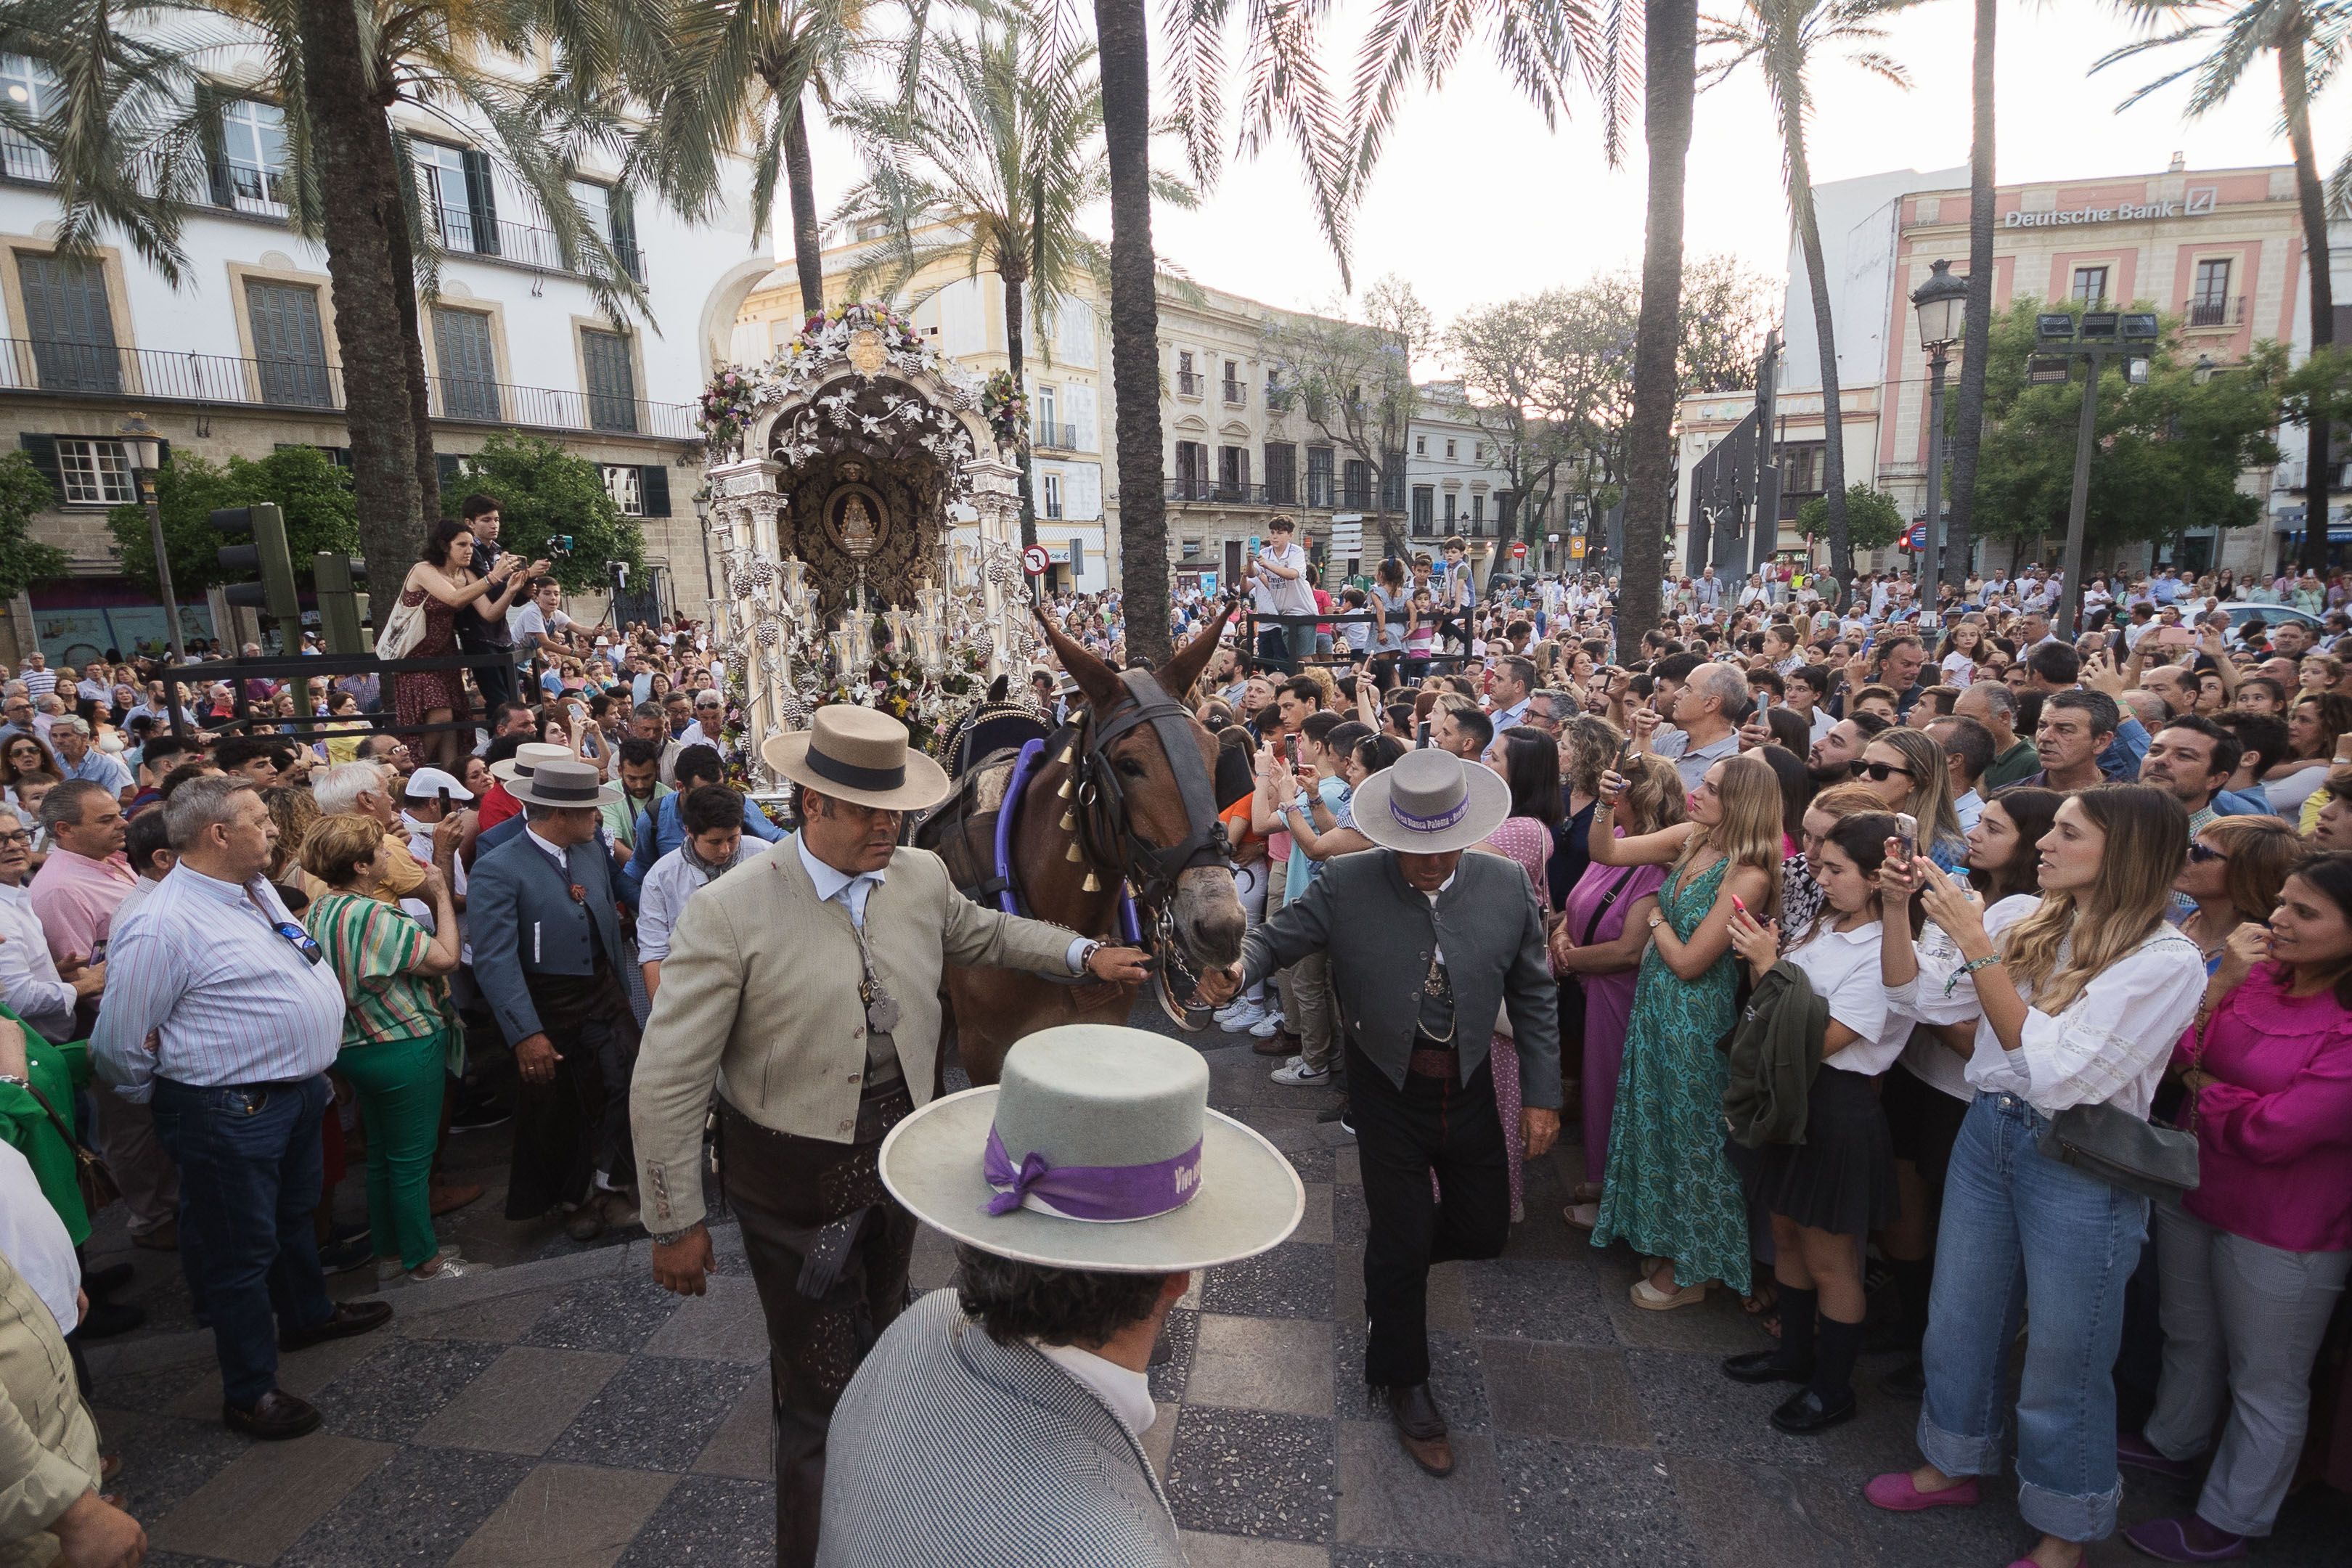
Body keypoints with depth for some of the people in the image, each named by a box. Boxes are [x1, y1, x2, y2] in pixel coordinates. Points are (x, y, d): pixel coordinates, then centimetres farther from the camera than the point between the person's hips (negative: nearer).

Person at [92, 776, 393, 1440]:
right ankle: (249, 1392, 24)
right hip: (231, 1114, -9)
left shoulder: (258, 888, 4)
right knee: (241, 1249, 7)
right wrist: (174, 1100, -1)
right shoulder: (163, 925, -25)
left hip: (298, 1089, 9)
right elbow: (117, 1046, -17)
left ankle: (306, 1314, 51)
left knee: (295, 1214, 28)